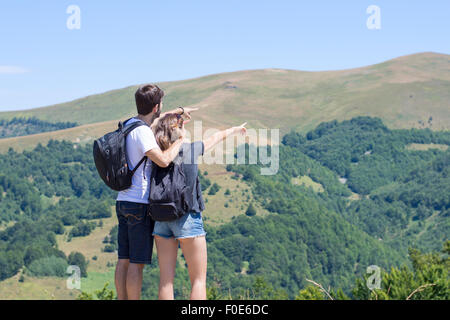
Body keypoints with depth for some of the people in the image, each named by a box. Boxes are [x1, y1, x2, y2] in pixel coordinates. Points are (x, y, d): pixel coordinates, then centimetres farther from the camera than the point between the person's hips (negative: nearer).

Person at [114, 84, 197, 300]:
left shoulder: (129, 124, 12)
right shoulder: (142, 132, -16)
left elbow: (153, 120, 35)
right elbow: (163, 160, -28)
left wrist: (177, 111, 40)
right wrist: (180, 140, -12)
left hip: (123, 201, 9)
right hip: (140, 203, -9)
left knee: (124, 260, 10)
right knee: (137, 262, -4)